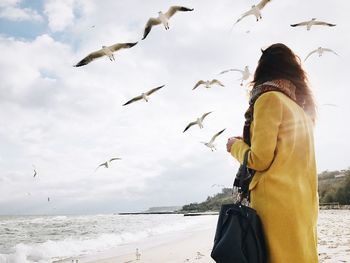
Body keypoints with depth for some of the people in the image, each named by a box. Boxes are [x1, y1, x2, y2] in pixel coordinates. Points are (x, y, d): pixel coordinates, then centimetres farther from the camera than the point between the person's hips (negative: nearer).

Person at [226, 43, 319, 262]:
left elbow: (260, 160, -12)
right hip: (304, 202, 8)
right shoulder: (301, 107, 18)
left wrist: (236, 146, 6)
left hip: (277, 201, -8)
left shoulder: (269, 98, -5)